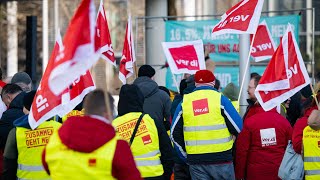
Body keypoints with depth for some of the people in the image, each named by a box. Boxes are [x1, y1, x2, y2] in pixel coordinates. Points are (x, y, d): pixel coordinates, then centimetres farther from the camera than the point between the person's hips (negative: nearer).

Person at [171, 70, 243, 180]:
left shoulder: (184, 102, 6)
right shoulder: (220, 99, -4)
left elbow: (174, 133, 9)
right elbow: (238, 128, -4)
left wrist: (186, 153, 18)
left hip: (195, 161, 3)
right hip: (221, 158, -2)